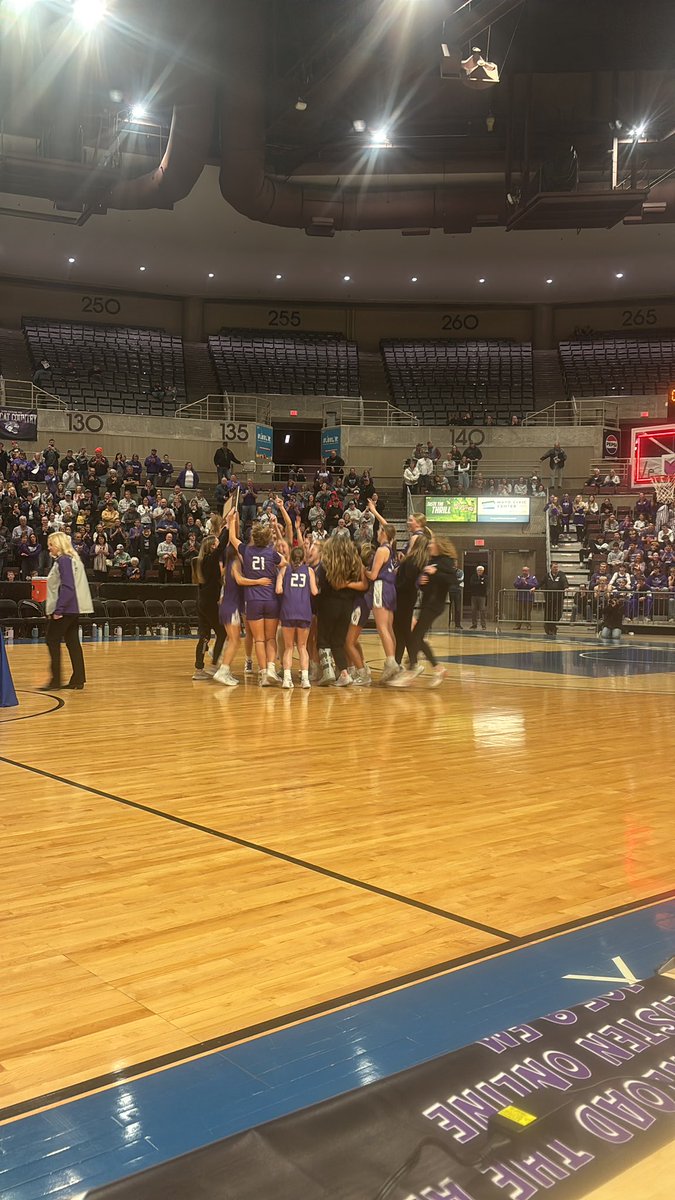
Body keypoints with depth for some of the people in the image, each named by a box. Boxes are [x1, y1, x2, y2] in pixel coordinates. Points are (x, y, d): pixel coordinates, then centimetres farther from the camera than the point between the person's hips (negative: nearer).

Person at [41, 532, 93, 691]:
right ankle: (78, 680, 9)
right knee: (72, 642, 9)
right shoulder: (72, 559, 17)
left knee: (52, 641, -3)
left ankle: (56, 679, -2)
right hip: (73, 609, 9)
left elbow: (67, 587, -20)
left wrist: (58, 609, -22)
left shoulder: (63, 560, -12)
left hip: (65, 609, -9)